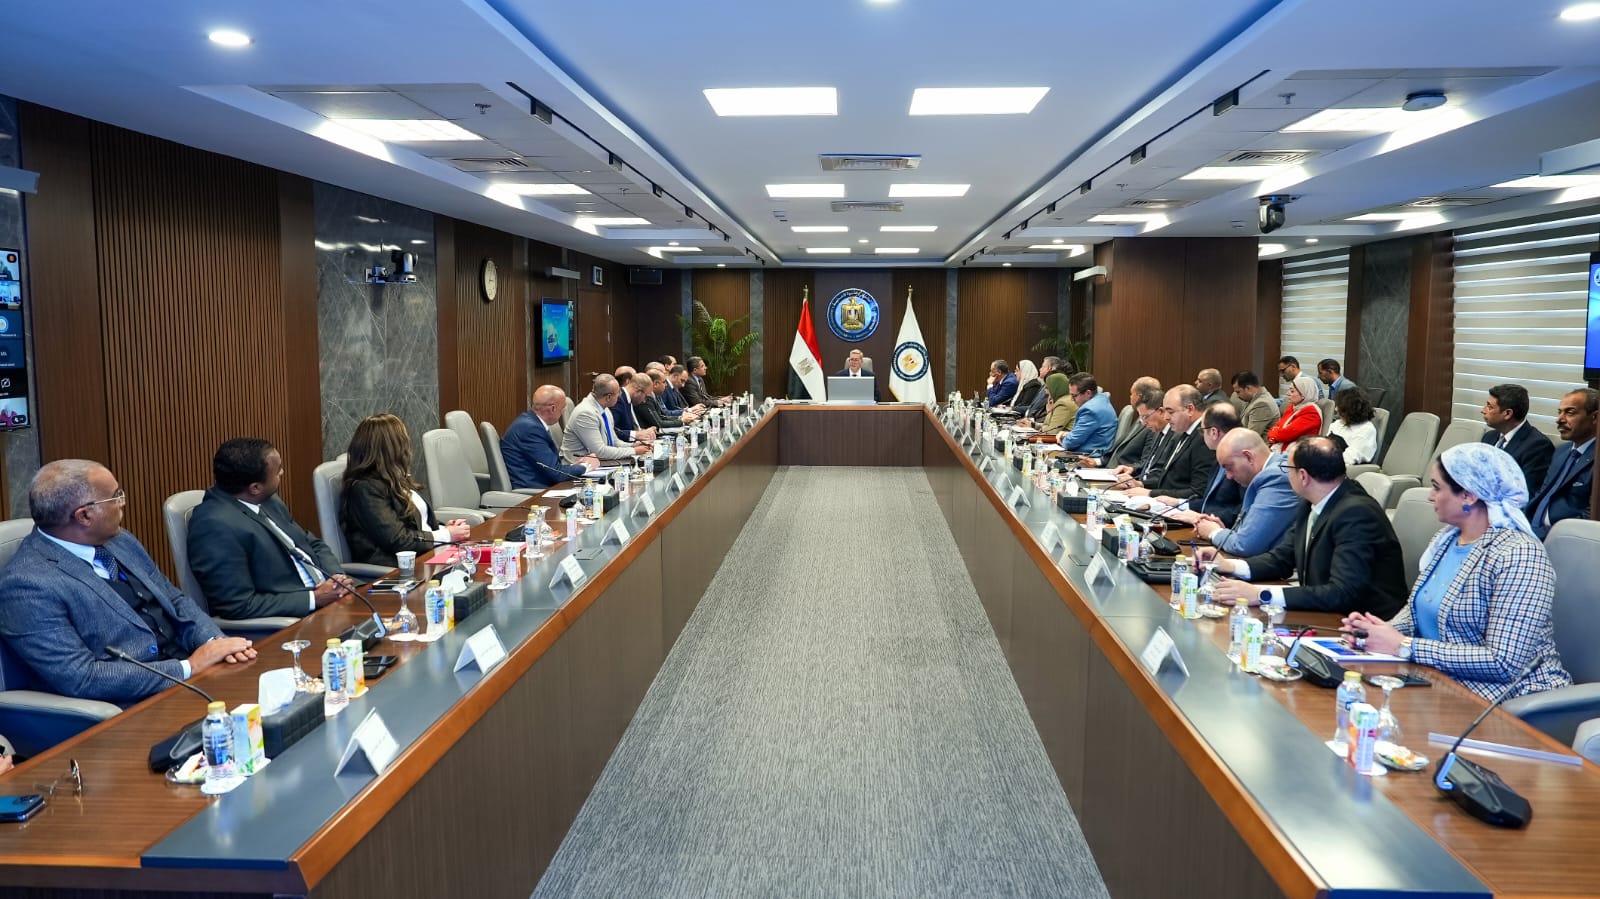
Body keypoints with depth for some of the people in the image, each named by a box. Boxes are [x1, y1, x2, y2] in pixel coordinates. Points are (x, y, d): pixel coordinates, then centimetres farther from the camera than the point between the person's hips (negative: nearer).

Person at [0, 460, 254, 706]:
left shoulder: (119, 541, 10)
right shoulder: (26, 585, -13)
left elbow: (175, 601, 17)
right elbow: (80, 678, -18)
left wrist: (215, 643, -3)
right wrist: (189, 667, -18)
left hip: (192, 680, 8)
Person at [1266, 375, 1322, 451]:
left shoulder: (1311, 412, -9)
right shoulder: (1292, 407, 17)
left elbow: (1288, 433, -16)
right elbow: (1277, 427, 14)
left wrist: (1272, 434, 2)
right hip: (1277, 448, 8)